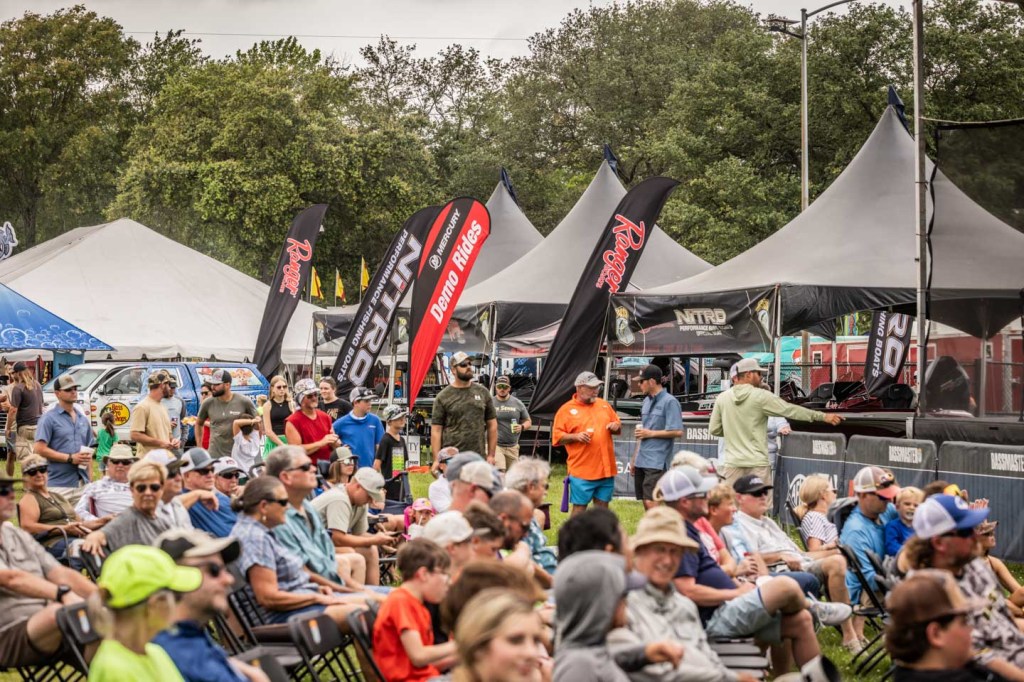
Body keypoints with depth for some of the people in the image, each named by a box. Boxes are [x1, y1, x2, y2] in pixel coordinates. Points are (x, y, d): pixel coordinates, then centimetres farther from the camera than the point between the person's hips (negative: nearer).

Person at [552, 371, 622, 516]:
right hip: (582, 471, -5)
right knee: (579, 507, 0)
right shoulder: (566, 410, -1)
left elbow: (618, 426, 23)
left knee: (602, 507, 10)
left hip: (606, 469, 5)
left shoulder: (604, 405, 14)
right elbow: (557, 437, -4)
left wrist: (616, 426, 0)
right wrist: (576, 436, -18)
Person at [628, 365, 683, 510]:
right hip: (642, 460, 8)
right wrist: (634, 459, 21)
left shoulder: (669, 402, -9)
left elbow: (677, 431, -15)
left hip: (656, 461, -8)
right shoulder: (647, 401, 16)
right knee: (645, 502, 9)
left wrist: (651, 433, -11)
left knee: (650, 502, -15)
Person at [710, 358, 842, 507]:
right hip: (757, 462, -3)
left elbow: (714, 429, 7)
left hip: (733, 462, 3)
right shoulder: (761, 396, -7)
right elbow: (791, 410, -4)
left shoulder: (722, 398, 3)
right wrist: (823, 416, 1)